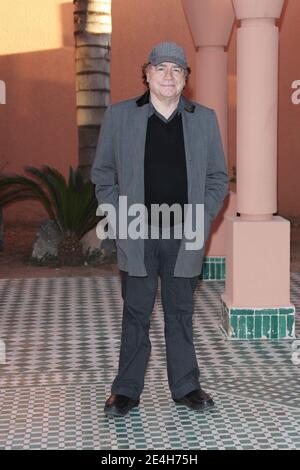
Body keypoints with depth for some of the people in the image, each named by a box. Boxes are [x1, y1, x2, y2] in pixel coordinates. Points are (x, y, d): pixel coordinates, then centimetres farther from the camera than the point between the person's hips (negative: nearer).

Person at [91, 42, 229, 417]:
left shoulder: (204, 119, 7)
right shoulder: (118, 116, 3)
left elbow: (218, 178, 10)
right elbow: (102, 174, 7)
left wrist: (203, 220, -1)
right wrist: (119, 218, -3)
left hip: (185, 237, 1)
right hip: (137, 236, -1)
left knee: (181, 313, 9)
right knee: (135, 314, 5)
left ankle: (186, 386, 20)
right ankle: (126, 391, 14)